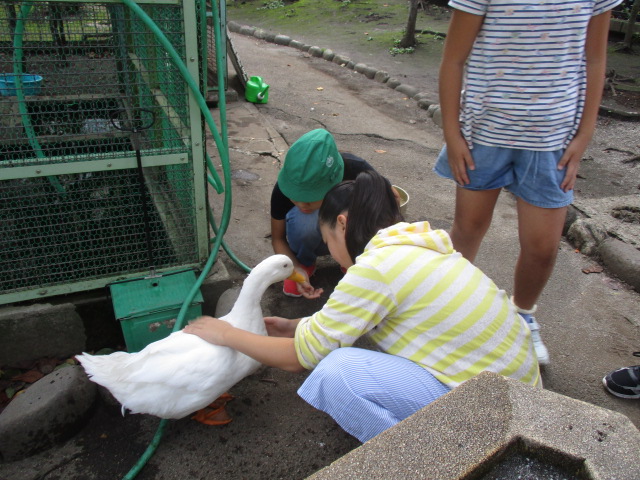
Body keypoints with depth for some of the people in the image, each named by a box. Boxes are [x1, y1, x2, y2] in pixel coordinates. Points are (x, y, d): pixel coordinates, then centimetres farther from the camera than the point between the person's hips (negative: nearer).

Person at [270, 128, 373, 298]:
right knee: (303, 219, -36)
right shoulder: (286, 186, -29)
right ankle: (305, 263, -3)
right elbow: (278, 238, -13)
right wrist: (297, 270, -31)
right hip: (312, 233, 0)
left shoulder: (359, 173, -33)